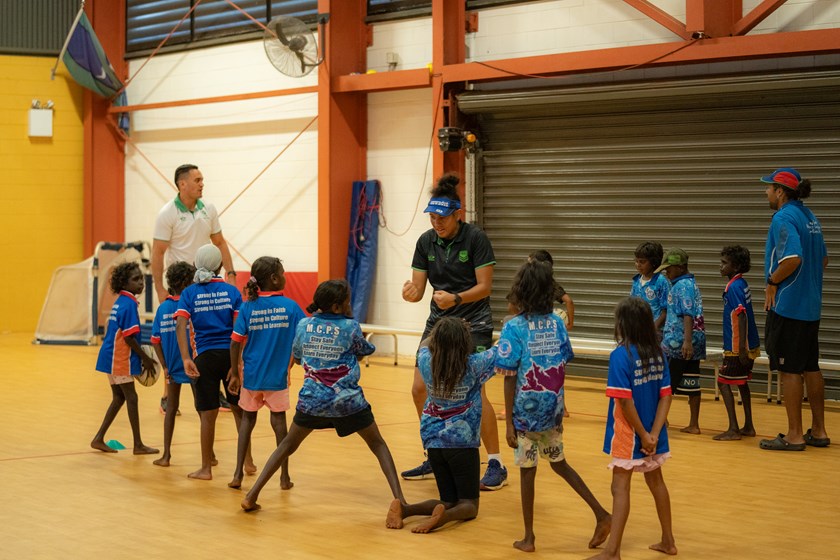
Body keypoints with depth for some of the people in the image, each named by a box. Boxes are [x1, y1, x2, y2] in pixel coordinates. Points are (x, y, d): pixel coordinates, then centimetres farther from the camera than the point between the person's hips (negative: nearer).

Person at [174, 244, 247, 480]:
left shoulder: (189, 293, 1)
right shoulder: (231, 291, 2)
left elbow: (180, 325, -13)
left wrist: (186, 359, -20)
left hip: (206, 356, -1)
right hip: (230, 354, 1)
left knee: (208, 414, 5)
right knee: (239, 409, 15)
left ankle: (206, 468, 11)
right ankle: (247, 461, 21)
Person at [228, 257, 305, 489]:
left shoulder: (247, 307, -4)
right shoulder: (290, 306, -7)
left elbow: (236, 343, -5)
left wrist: (235, 374, 1)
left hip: (251, 376, 1)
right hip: (278, 377, -1)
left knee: (247, 419, 16)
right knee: (279, 421, 10)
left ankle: (238, 474, 11)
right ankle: (284, 477, 14)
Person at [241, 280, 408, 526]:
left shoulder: (303, 325, 3)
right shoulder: (350, 327, -6)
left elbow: (296, 358, 18)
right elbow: (367, 351, 13)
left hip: (311, 400, 3)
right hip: (348, 402, -3)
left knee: (288, 444, 23)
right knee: (378, 445, 11)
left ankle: (252, 495, 14)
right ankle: (398, 500, -7)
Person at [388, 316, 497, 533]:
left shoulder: (427, 363, -7)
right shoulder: (473, 365, -15)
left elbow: (425, 344, 18)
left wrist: (442, 331, 29)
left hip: (433, 442, 4)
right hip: (462, 442, -4)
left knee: (448, 500, 15)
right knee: (469, 505, 5)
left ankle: (404, 509, -11)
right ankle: (443, 516, -29)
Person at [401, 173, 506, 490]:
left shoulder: (476, 239, -15)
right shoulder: (426, 242, -1)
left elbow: (484, 286, -16)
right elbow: (418, 288, -1)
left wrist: (456, 299, -32)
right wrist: (411, 293, -25)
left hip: (473, 323, -6)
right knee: (420, 389, 1)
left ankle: (496, 464, -4)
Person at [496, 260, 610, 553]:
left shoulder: (514, 327, -14)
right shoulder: (557, 323, 0)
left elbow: (510, 379, -14)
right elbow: (563, 368, 6)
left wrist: (510, 423, -10)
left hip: (527, 411, -5)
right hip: (553, 408, 5)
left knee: (527, 471, 7)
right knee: (559, 463, 21)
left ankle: (529, 537, 15)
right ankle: (601, 514, 16)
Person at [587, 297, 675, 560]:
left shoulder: (621, 355, -18)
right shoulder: (658, 352, 0)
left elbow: (625, 401, -22)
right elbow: (665, 396, -3)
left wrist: (643, 435, -15)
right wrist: (653, 434, -8)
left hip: (628, 435, -6)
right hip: (651, 434, 6)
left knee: (621, 488, -1)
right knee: (656, 482, 21)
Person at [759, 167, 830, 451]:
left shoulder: (784, 218, -15)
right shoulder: (809, 216, 13)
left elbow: (793, 259, -27)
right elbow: (823, 259, 18)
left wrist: (772, 282, -14)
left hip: (787, 304, -9)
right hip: (811, 305, 9)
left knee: (789, 370, -2)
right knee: (811, 367, 14)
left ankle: (794, 435, 3)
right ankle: (818, 431, 20)